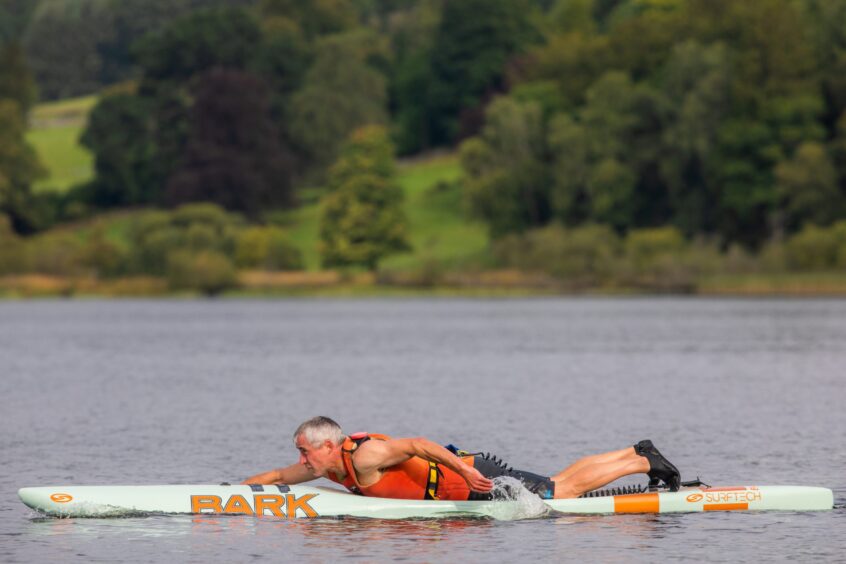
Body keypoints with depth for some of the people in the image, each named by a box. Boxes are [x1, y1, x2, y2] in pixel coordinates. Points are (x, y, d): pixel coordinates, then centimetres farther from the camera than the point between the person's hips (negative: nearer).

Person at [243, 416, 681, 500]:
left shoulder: (364, 457, -24)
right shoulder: (330, 467, 3)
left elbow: (417, 444, -31)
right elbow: (278, 476, 15)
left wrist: (464, 470, -35)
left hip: (476, 481, -8)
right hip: (463, 474, 8)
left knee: (564, 491, -2)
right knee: (561, 482, 15)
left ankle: (643, 461, 6)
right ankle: (636, 454, 21)